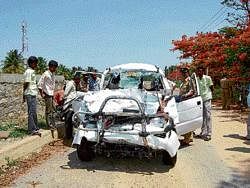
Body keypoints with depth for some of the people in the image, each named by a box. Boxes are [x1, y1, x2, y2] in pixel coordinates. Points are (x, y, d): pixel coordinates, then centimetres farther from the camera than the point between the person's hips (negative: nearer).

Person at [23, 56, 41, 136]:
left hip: (33, 94, 10)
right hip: (30, 94, -10)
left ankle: (35, 128, 21)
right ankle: (32, 130, -2)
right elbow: (26, 83, -14)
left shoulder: (32, 71, 17)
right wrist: (24, 95, -11)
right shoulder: (29, 72, -13)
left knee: (34, 112, 13)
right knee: (32, 112, -7)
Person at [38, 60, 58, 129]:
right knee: (48, 110, -2)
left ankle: (52, 123, 22)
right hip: (47, 94, -8)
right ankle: (49, 124, 6)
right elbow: (40, 84, -14)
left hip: (52, 94, 8)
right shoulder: (46, 74, -14)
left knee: (52, 109, 12)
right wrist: (41, 94, -13)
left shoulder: (53, 74, 11)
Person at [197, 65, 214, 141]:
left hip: (207, 98, -5)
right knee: (202, 116, 10)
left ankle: (209, 134, -2)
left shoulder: (208, 78, -8)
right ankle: (203, 132, 19)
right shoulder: (196, 79, 5)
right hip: (200, 99, 5)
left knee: (208, 116, -5)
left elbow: (212, 88, 0)